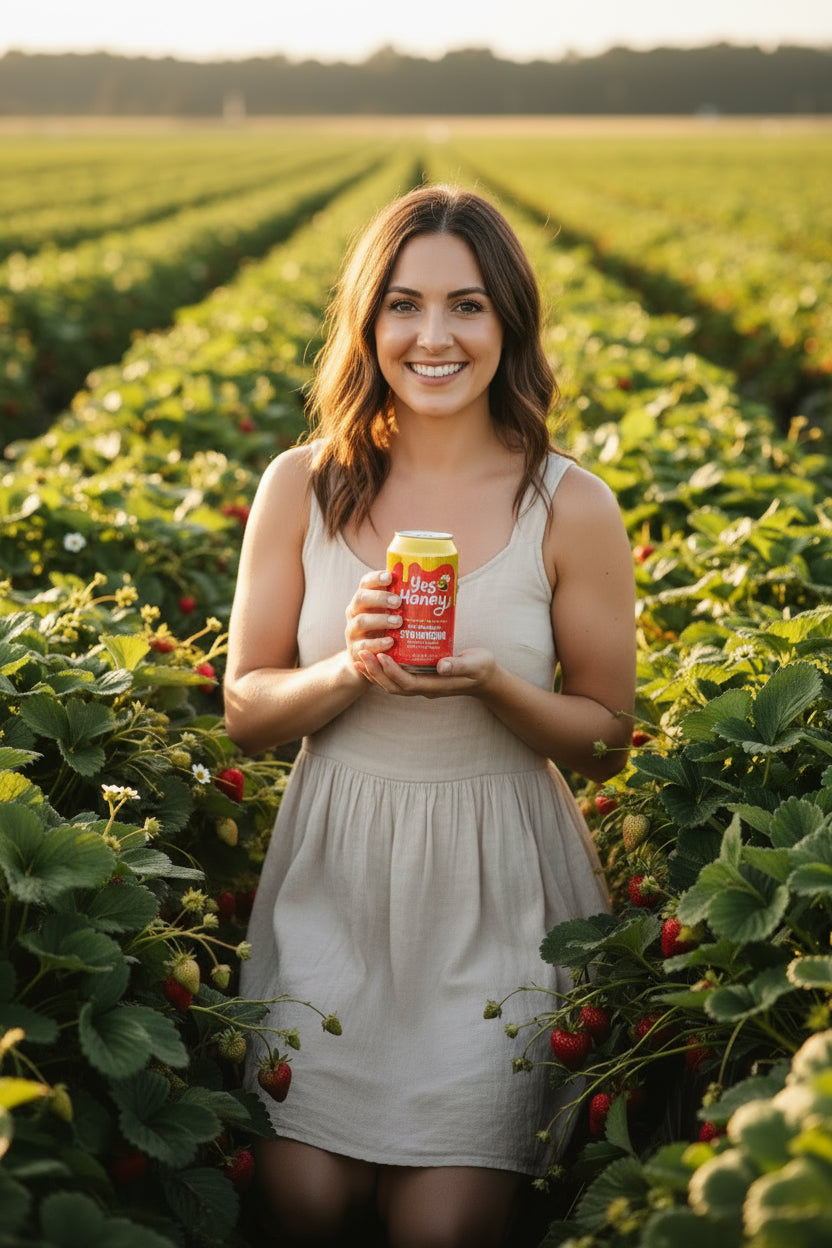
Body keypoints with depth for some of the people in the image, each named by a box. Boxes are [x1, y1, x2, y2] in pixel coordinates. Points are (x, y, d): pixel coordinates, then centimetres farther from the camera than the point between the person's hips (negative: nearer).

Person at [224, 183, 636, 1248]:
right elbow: (246, 714, 2)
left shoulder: (569, 507, -8)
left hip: (497, 888, -1)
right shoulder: (303, 487, -3)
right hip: (333, 879, 2)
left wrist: (490, 681, -20)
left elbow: (606, 741, 0)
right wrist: (349, 669, -19)